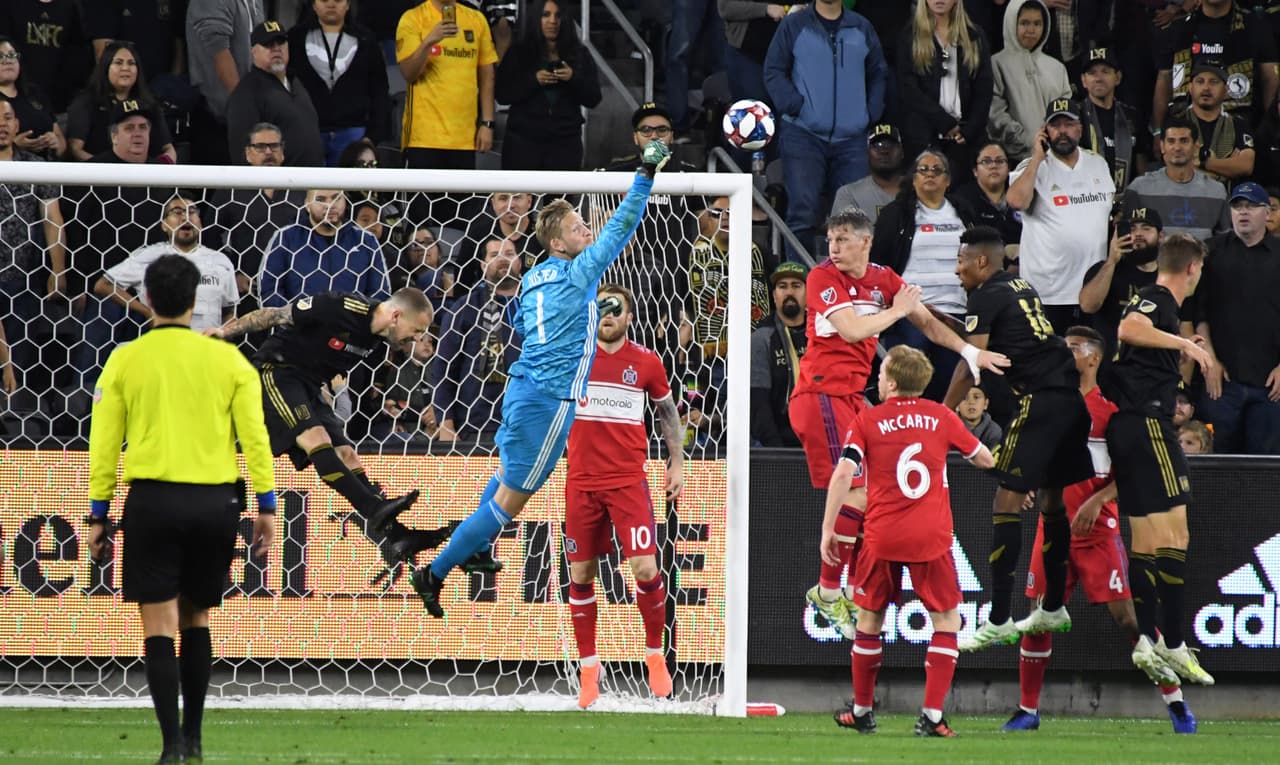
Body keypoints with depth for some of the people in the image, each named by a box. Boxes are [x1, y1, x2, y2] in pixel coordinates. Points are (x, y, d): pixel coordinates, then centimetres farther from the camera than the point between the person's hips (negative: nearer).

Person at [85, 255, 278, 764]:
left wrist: (98, 514, 6)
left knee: (159, 627, -1)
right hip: (216, 502, 2)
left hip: (153, 500, -2)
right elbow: (255, 436, 0)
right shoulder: (227, 359, 3)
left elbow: (103, 444, 1)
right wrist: (266, 506, 4)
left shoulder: (125, 361, 0)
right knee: (197, 619, 18)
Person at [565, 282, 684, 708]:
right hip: (582, 481, 1)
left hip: (629, 480, -1)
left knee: (645, 568, -11)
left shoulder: (647, 362, 2)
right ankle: (588, 668, 13)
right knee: (581, 573, 2)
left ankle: (655, 654, 9)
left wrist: (676, 463, 11)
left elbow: (667, 412, 14)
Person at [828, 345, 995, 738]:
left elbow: (843, 472, -11)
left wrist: (827, 529, -7)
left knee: (869, 619, 17)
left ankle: (862, 711, 26)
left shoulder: (866, 421, 0)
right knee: (947, 621, 8)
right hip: (932, 539, 0)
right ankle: (931, 716, -4)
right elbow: (985, 460, 14)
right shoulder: (941, 417, 5)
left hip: (881, 539, 0)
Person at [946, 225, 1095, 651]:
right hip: (1070, 395, 9)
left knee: (1007, 504, -8)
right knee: (1051, 498, 19)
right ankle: (1053, 610, 28)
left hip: (1040, 399, -9)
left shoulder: (986, 296, -4)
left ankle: (999, 622, -12)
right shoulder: (1022, 289, 21)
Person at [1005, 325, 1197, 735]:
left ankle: (1176, 702, 1)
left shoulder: (1110, 406, -4)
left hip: (1097, 528, -5)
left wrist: (1096, 501, -19)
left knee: (1126, 614, -8)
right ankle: (1027, 712, 12)